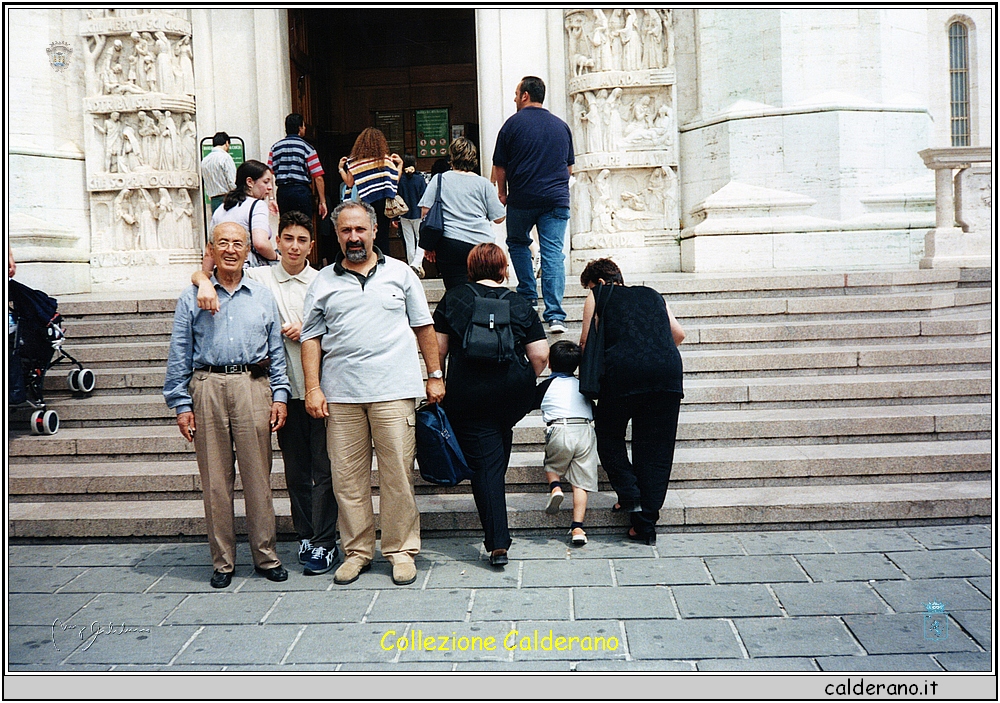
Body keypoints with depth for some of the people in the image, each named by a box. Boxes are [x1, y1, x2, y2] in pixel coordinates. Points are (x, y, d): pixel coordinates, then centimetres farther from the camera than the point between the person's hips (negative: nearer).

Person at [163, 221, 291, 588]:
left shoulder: (263, 297, 14)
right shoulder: (192, 297, 9)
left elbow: (276, 352, 13)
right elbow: (179, 355, 7)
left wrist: (280, 396, 4)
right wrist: (181, 404, 0)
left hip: (253, 386, 1)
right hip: (207, 389, 0)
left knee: (258, 476, 2)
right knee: (215, 478, 3)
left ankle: (266, 556, 13)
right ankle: (222, 561, 14)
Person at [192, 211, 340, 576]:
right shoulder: (260, 278, 4)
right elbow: (200, 273, 5)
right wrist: (206, 283, -18)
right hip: (286, 389, 1)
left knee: (323, 468, 0)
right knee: (295, 468, 11)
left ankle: (324, 542, 8)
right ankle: (305, 536, 23)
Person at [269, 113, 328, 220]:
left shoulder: (275, 147, 10)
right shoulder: (306, 147, -1)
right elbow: (318, 177, -6)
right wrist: (322, 201, -2)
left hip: (282, 191, 4)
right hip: (301, 190, -4)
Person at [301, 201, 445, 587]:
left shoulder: (400, 273, 10)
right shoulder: (323, 282, 11)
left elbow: (424, 326, 12)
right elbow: (311, 337, 10)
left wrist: (435, 375, 8)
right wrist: (313, 388, 1)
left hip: (393, 391, -1)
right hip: (340, 395, 2)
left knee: (397, 475, 0)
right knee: (347, 477, 5)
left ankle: (401, 550, 13)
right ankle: (356, 550, 18)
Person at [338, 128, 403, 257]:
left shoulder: (354, 160, 0)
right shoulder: (385, 159, -3)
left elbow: (349, 183, 3)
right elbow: (395, 181, -2)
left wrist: (341, 168, 18)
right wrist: (400, 164, 12)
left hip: (364, 202, 1)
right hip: (382, 202, -1)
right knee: (382, 236, 3)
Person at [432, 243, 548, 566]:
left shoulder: (453, 298, 2)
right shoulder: (521, 304, 4)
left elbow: (438, 349, -1)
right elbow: (540, 356, 0)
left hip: (467, 394, -2)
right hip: (515, 395, 2)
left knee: (485, 464, 1)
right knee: (499, 450, 26)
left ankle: (498, 543, -4)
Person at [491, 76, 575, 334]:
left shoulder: (513, 123, 0)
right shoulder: (561, 125, 12)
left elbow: (500, 166, 1)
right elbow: (569, 167, 18)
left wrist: (502, 194, 14)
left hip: (522, 199, -2)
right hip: (557, 199, 2)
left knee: (518, 244, 21)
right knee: (553, 253, -2)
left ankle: (528, 298, 19)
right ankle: (555, 315, -8)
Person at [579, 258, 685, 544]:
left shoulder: (598, 297, 16)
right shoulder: (652, 295, 27)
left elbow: (587, 343, 9)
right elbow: (678, 334, 22)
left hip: (623, 371, -4)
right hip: (668, 370, 4)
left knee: (609, 435, 19)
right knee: (656, 447, 8)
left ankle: (630, 497, 6)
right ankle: (646, 524, 9)